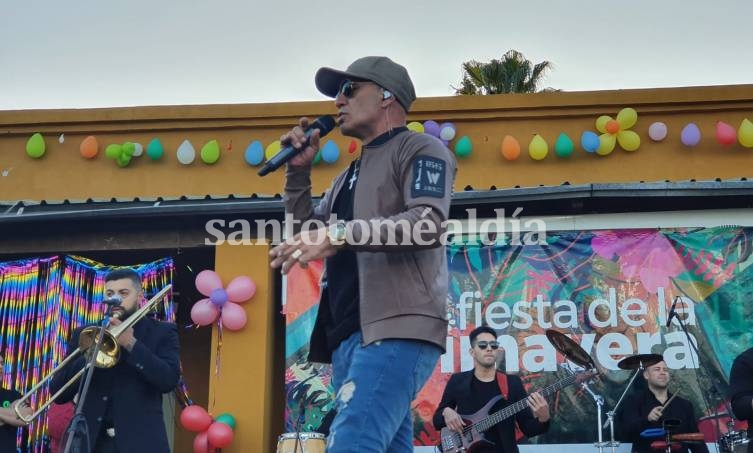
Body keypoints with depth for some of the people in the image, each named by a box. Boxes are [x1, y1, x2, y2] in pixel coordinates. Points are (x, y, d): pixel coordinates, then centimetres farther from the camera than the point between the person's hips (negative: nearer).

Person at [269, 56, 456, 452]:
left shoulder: (419, 149, 3)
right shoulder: (350, 175, 29)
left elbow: (428, 222, -15)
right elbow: (305, 232, 27)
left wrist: (338, 234, -23)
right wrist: (298, 170, 16)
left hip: (397, 329, -8)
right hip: (350, 335, 8)